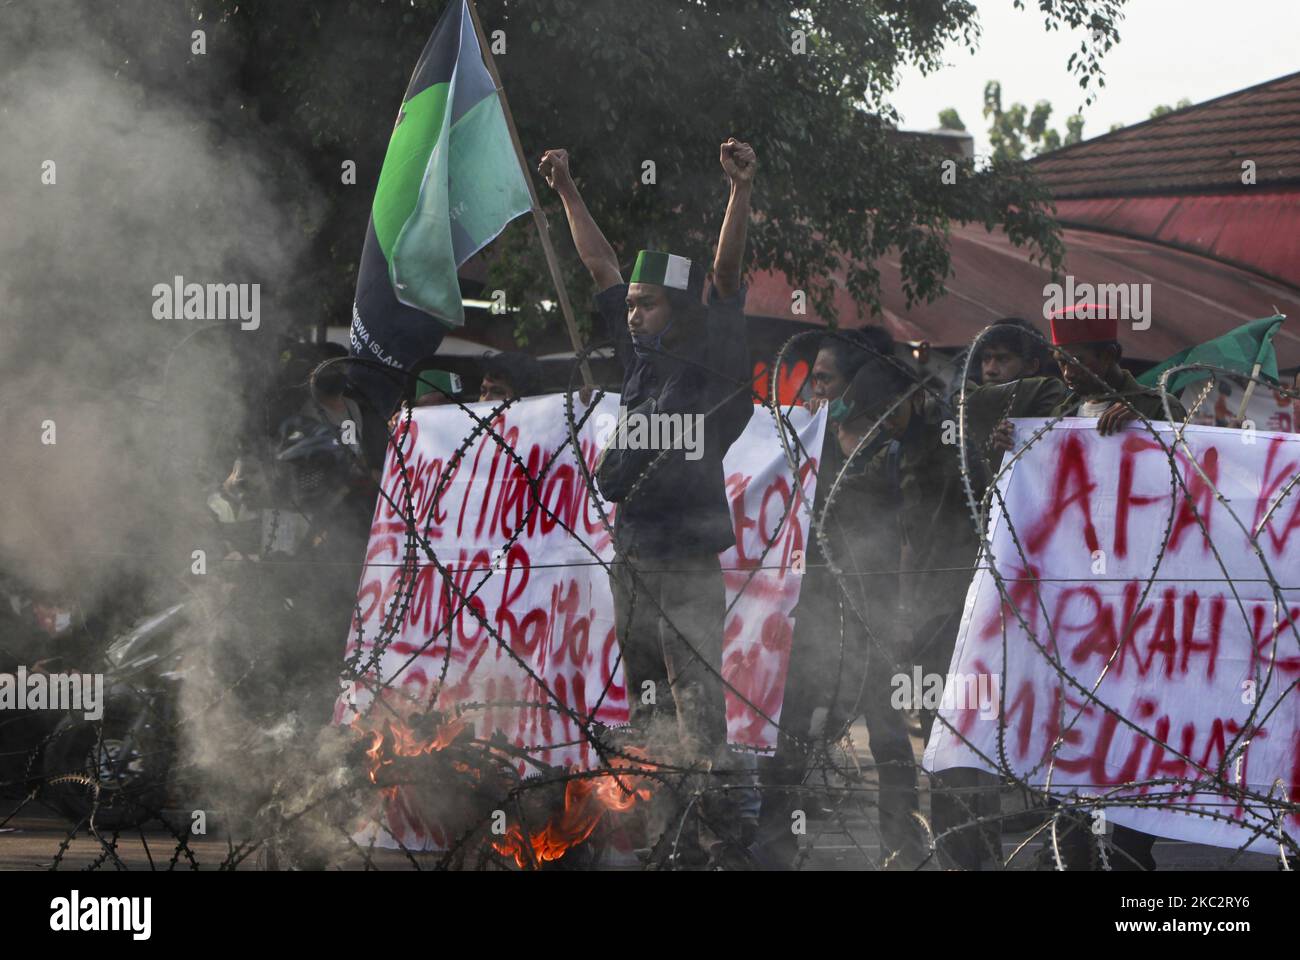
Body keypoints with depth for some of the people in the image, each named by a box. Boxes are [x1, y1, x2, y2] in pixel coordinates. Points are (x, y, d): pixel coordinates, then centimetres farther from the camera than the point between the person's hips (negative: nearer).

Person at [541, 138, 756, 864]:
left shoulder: (712, 361, -4)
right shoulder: (641, 357, 13)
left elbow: (727, 274, -16)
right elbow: (602, 266, 19)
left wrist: (742, 191, -27)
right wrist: (567, 192, 22)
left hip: (689, 558, -7)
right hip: (629, 552, 7)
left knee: (699, 698, -10)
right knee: (647, 703, 9)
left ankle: (715, 816, -11)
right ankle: (666, 825, 14)